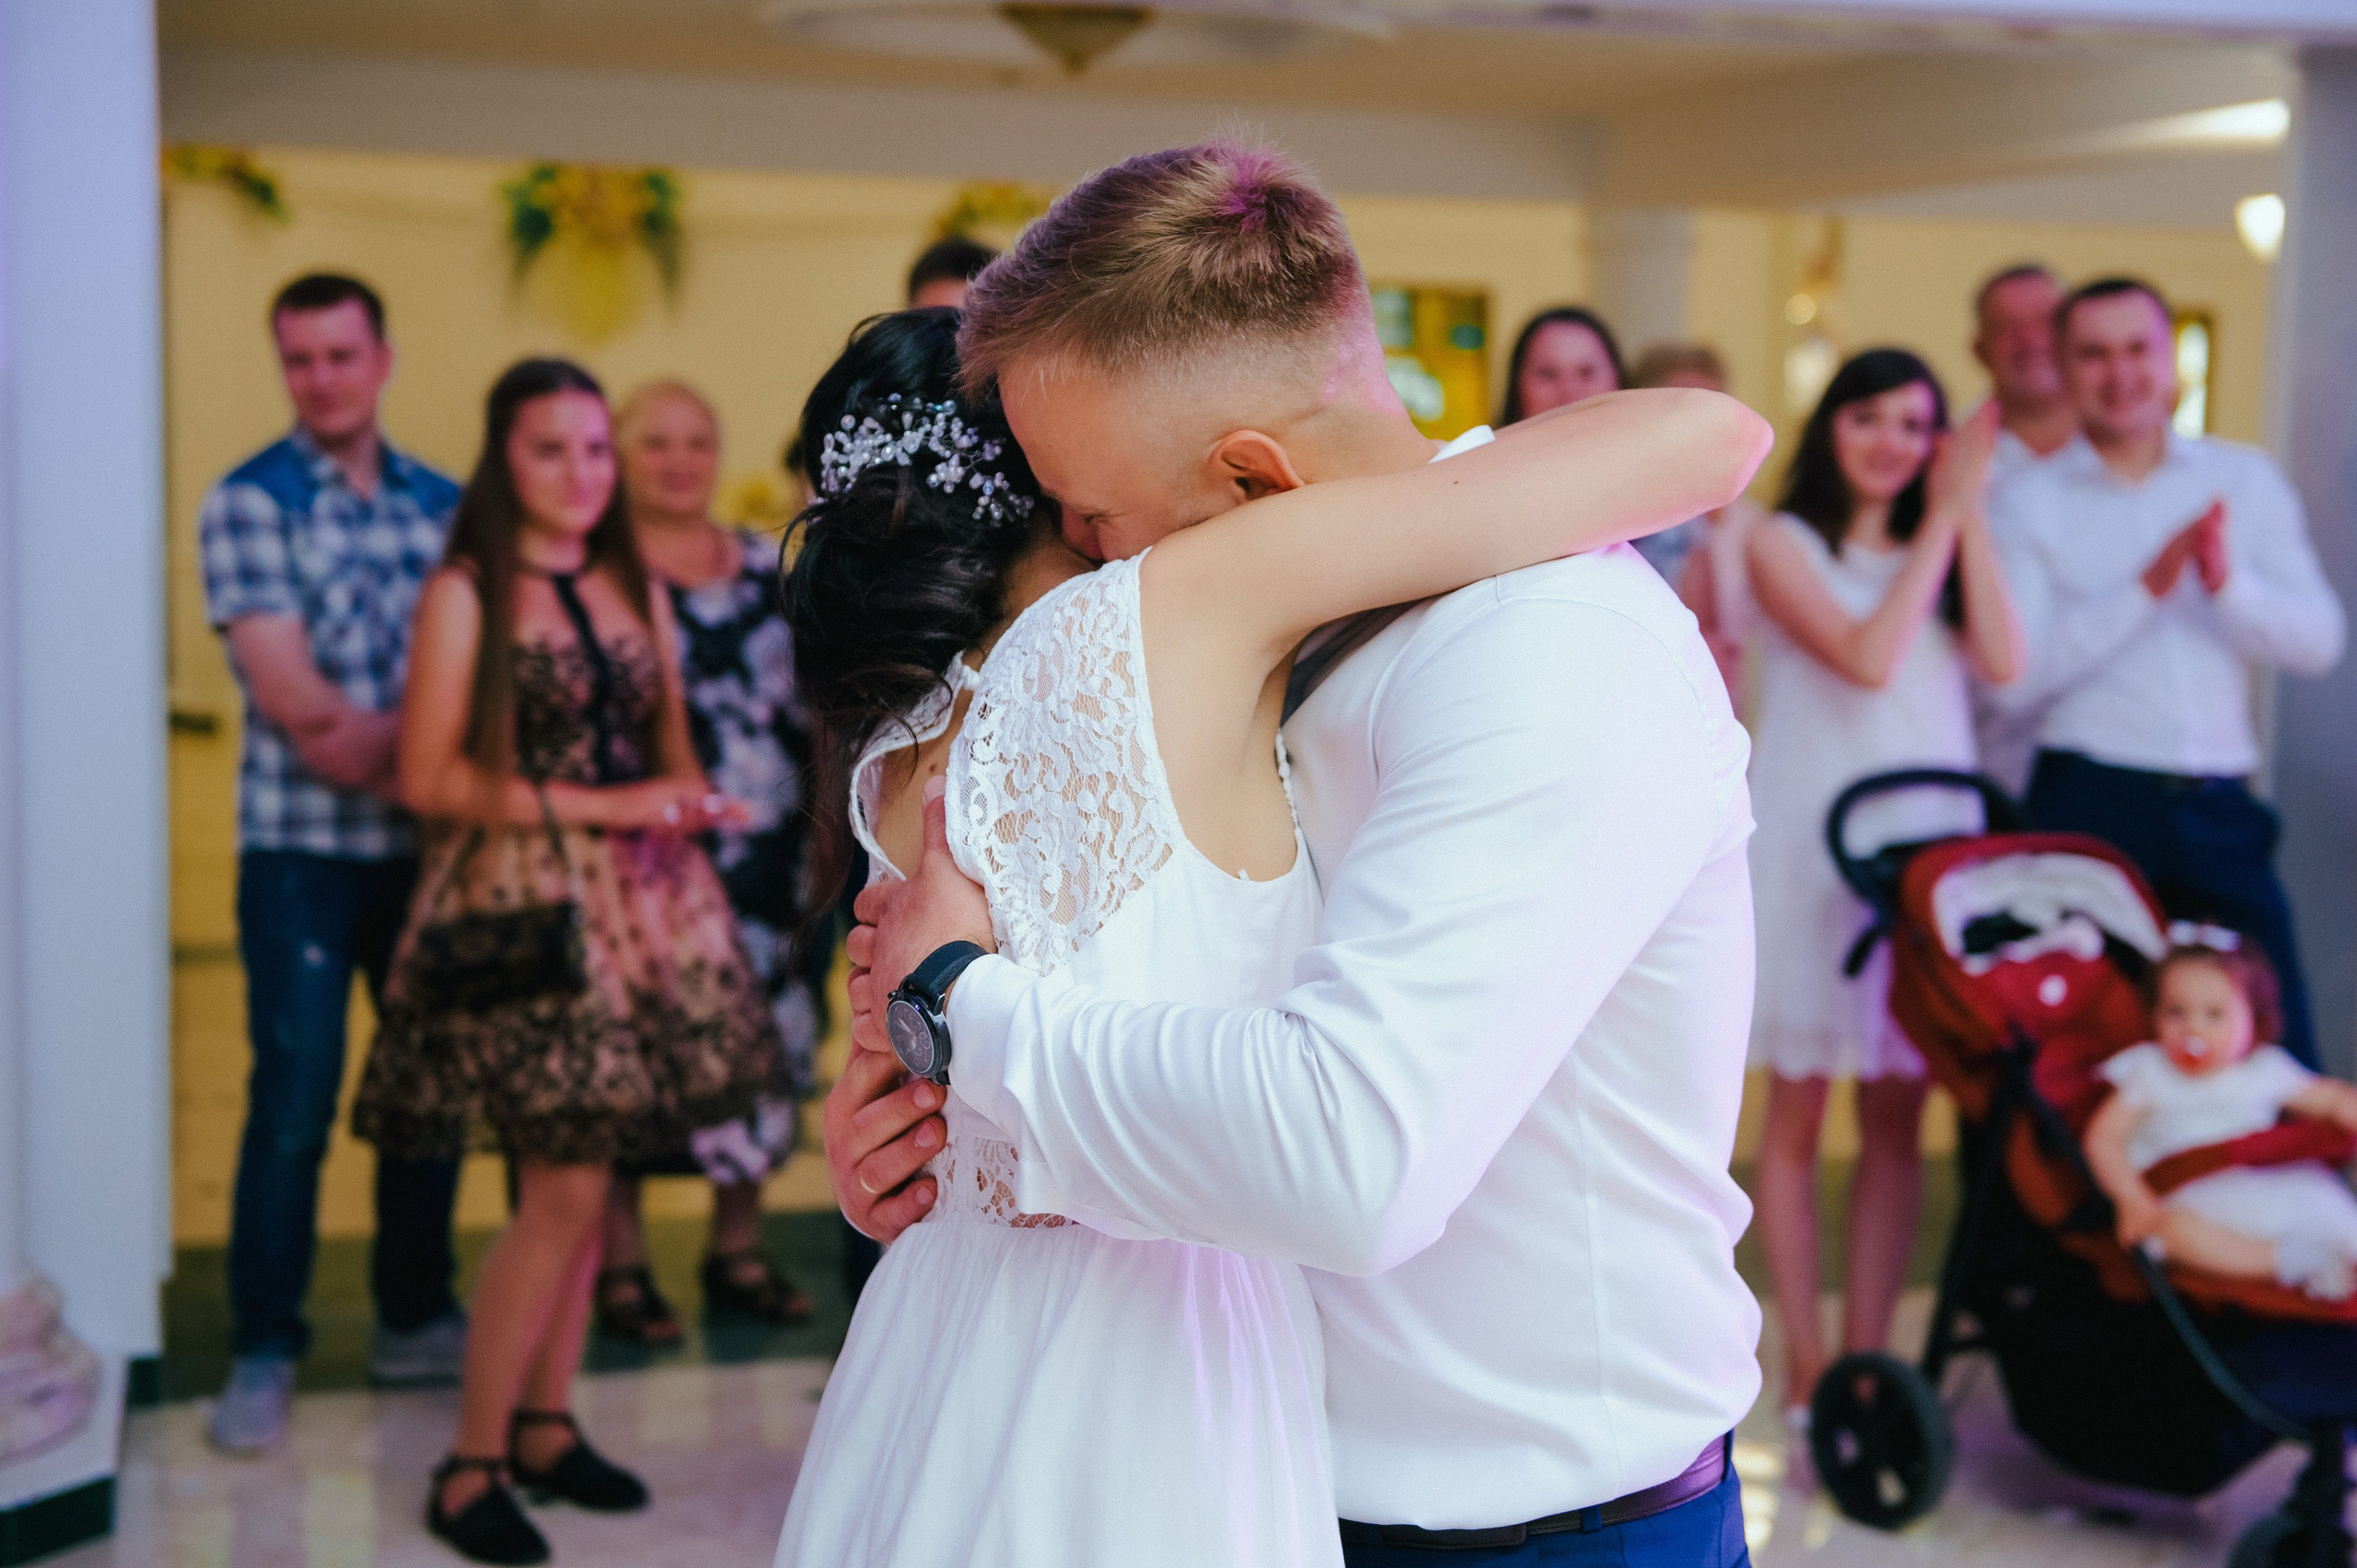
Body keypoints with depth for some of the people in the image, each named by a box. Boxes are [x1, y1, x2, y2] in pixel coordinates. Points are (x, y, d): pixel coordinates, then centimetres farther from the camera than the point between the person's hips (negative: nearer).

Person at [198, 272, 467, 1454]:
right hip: (302, 846, -4)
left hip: (430, 839, 4)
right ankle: (263, 1354, 8)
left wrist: (371, 743, -8)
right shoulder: (248, 503, -3)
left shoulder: (443, 503, 10)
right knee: (295, 1099, -4)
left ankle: (415, 1317, 25)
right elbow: (294, 698, -10)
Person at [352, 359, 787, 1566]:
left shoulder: (637, 591, 14)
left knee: (578, 1178, 7)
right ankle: (471, 1467, 3)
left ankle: (547, 1426, 20)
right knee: (565, 1186, -9)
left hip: (641, 901, 6)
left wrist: (689, 802, -2)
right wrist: (597, 805, -13)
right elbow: (428, 777, -10)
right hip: (522, 906, -6)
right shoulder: (465, 594, -4)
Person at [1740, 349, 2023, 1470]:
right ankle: (1805, 1364, 8)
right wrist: (1941, 524, -7)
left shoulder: (1943, 549, 14)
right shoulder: (1782, 543, 2)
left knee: (1897, 1116, 3)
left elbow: (2003, 661, -4)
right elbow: (1866, 658, -13)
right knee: (1798, 1112, 1)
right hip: (1812, 846, -4)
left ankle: (1867, 1356, 10)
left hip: (1927, 844, 4)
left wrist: (1967, 510, -4)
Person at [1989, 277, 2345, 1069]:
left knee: (2280, 1055, 2)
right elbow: (2016, 676, -10)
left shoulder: (2246, 481, 10)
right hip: (2090, 804, -2)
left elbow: (2319, 642, 2)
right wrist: (2147, 588, -17)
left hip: (2221, 811, 2)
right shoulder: (2027, 505, 2)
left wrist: (2229, 582, -16)